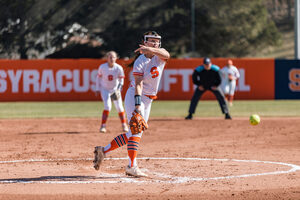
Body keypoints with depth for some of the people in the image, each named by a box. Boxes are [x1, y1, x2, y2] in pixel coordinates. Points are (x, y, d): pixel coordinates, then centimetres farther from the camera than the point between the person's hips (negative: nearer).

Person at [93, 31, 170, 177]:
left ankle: (104, 150, 18)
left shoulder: (160, 55, 1)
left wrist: (150, 50, -42)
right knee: (136, 129, -18)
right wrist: (138, 104, -37)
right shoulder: (140, 62, -15)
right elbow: (138, 84, -24)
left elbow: (166, 55, -25)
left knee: (134, 133, 9)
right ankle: (132, 166, -23)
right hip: (134, 96, -8)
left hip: (147, 100, 8)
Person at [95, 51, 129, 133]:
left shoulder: (119, 68, -17)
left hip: (115, 90, 1)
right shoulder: (102, 67, -16)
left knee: (119, 107, 0)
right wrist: (97, 89, -1)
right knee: (107, 106, -17)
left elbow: (121, 80, -6)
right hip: (105, 90, -1)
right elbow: (98, 77, -2)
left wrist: (118, 89, -20)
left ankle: (124, 125, 18)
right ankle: (103, 126, -10)